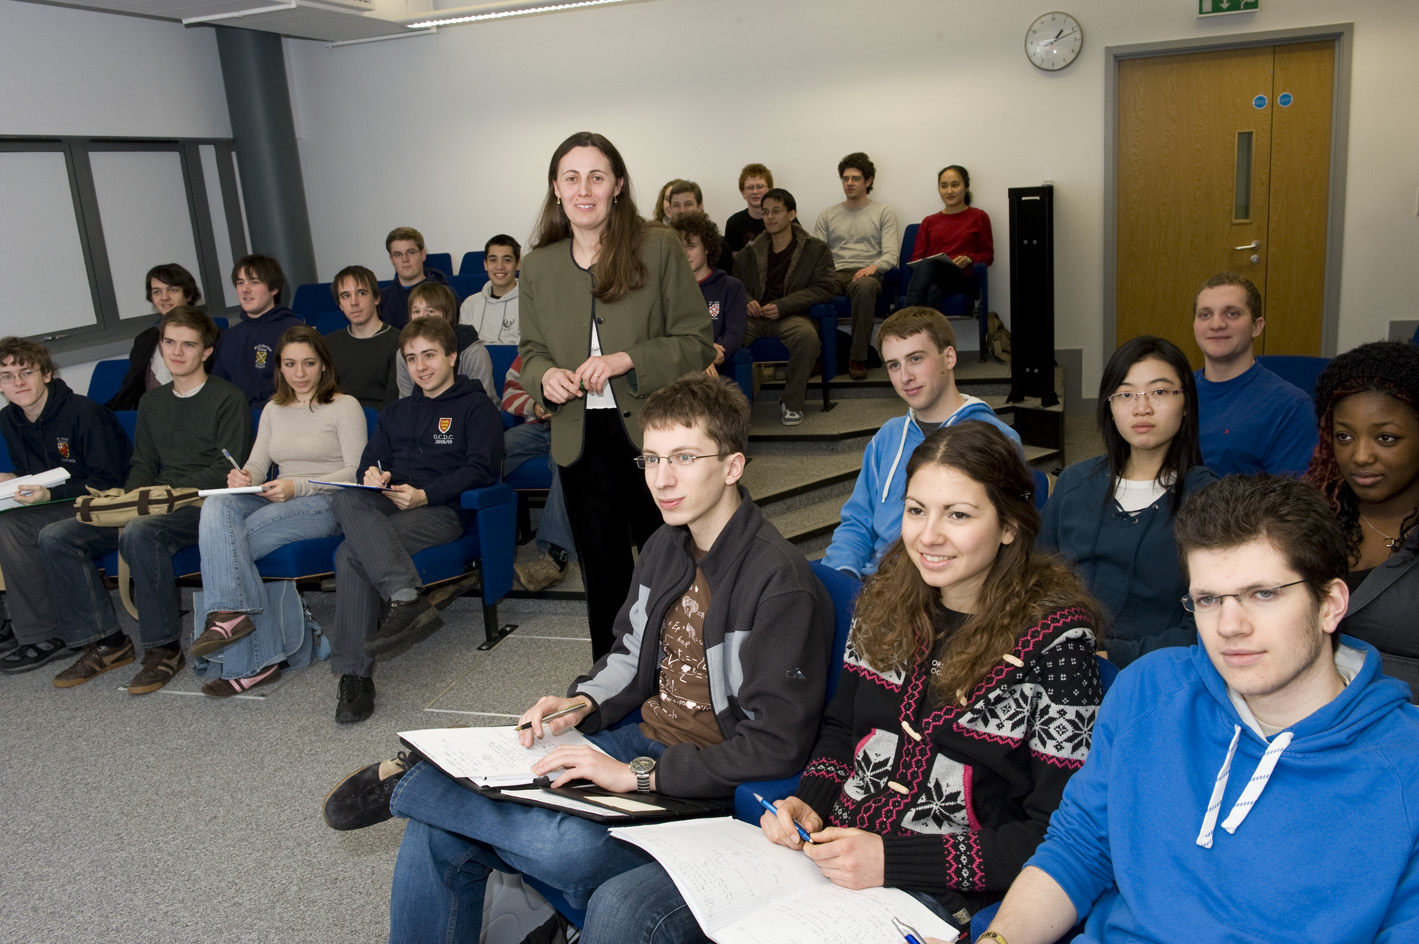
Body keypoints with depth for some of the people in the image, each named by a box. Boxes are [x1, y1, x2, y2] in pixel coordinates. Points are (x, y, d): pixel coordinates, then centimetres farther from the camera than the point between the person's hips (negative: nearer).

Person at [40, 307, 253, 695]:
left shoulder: (229, 399, -1)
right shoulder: (152, 402, 22)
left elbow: (227, 469, -10)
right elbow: (142, 464, 19)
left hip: (203, 504, -7)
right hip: (155, 506, 7)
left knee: (139, 533, -38)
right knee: (55, 537, -9)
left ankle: (163, 648, -23)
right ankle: (105, 643, -4)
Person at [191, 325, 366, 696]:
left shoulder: (345, 407, 3)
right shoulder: (274, 410, 23)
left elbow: (355, 473, -6)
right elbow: (257, 464, 14)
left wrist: (298, 486, -18)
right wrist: (242, 477, -12)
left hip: (326, 503, -6)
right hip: (276, 501, 6)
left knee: (231, 539, -26)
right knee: (216, 505, -27)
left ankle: (248, 663, -26)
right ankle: (231, 611, -37)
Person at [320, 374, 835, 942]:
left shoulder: (780, 584, -20)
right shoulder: (665, 547, 6)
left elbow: (776, 747, -22)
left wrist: (637, 775, -23)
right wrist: (584, 703, 0)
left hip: (709, 786, -7)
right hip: (639, 741, 7)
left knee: (571, 847, -35)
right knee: (438, 830, -9)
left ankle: (406, 785, -11)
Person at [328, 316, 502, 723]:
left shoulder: (476, 406, 10)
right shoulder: (396, 412, 33)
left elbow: (482, 469, -3)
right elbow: (372, 457, 26)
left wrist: (424, 495, -14)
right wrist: (371, 473, -1)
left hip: (441, 510, -5)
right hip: (387, 505, 5)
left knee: (352, 552, -30)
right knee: (347, 500, -33)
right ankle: (407, 598, -45)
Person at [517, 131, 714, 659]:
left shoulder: (659, 248, -6)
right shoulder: (538, 265, 6)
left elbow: (697, 343, -6)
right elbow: (531, 352, 14)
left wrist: (627, 360, -20)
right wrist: (546, 377, -10)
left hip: (653, 435, -3)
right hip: (581, 441, 4)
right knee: (603, 575, 17)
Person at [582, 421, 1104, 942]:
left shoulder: (1056, 639, -12)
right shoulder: (887, 596, 4)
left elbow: (1058, 833, -12)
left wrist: (892, 860, -18)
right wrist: (809, 802, -3)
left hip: (935, 891, -5)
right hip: (830, 844, 5)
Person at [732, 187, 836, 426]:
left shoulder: (816, 249, 11)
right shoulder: (751, 252, 21)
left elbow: (823, 288, 1)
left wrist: (782, 306, -11)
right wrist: (746, 302, -3)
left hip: (791, 316, -2)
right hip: (754, 316, 2)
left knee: (807, 335, -38)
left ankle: (792, 402, -20)